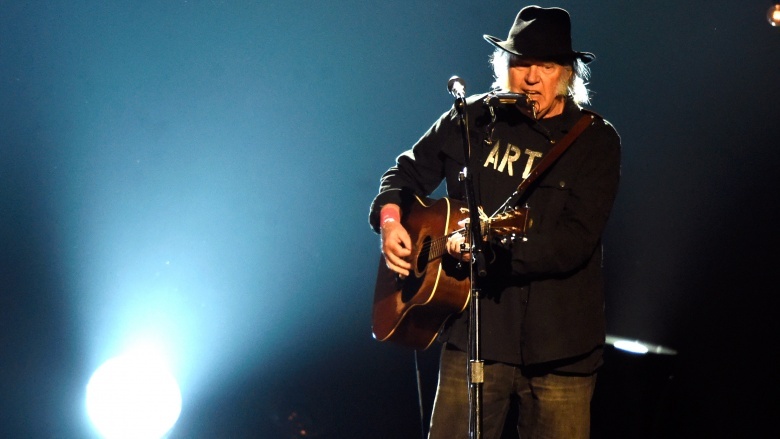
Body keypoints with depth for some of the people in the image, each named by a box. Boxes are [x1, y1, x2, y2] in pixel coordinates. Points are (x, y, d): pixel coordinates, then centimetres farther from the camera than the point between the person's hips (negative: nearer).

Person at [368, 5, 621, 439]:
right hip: (475, 332, 2)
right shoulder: (471, 119, 6)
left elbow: (575, 241, -15)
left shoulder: (595, 140, -4)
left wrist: (494, 248, -27)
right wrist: (390, 216, 0)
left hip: (558, 344, -2)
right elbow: (410, 171, 20)